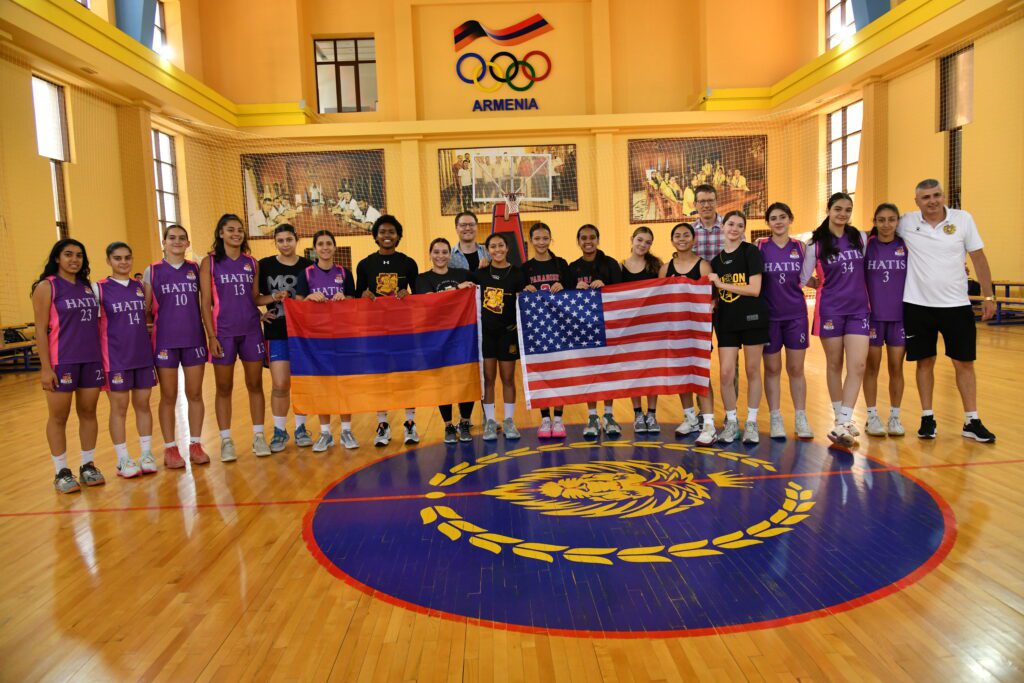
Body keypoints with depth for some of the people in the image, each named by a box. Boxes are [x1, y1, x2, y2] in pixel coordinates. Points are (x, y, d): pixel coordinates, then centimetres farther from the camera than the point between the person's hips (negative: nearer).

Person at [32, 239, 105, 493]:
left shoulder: (87, 287, 12)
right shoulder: (47, 286, -3)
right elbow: (41, 329, -7)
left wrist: (103, 358, 11)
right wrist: (45, 367, -12)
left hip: (92, 360, 5)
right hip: (62, 362, -5)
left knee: (88, 412, 10)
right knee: (58, 417, 3)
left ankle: (88, 465, 21)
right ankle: (61, 472, 13)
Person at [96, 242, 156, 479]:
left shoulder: (140, 286, 8)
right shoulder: (99, 288, -3)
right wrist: (98, 359, -9)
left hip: (143, 355, 3)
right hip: (116, 358, -3)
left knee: (143, 404, 8)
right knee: (119, 408, 3)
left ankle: (146, 454, 18)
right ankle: (123, 460, 13)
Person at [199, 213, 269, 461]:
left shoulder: (251, 263, 9)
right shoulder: (210, 262, 0)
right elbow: (206, 303, -3)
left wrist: (273, 297, -5)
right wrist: (211, 336, -10)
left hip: (251, 330, 3)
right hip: (224, 332, -3)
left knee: (255, 385, 6)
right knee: (224, 388, 4)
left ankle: (259, 437, 15)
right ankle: (226, 441, 13)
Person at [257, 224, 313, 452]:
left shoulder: (308, 266, 3)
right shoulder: (265, 265, 2)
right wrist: (273, 298, -10)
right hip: (277, 333, -1)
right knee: (280, 384, -4)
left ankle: (301, 428, 22)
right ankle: (279, 431, 13)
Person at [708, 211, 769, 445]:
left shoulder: (751, 252, -3)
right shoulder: (716, 260, 11)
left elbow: (754, 289, -13)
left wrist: (722, 284, -14)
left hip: (752, 318, -3)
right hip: (726, 321, 4)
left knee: (752, 371, 4)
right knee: (726, 373, -3)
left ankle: (751, 422, 16)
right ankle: (731, 422, 13)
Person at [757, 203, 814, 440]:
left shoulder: (800, 247, 5)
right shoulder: (760, 247, -1)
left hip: (796, 315, 2)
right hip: (769, 315, -1)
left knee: (796, 369, 6)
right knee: (772, 369, 5)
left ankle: (801, 418, 17)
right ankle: (775, 419, 15)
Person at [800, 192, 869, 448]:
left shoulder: (860, 238, 7)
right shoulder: (816, 243, -1)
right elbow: (804, 278, 4)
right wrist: (827, 287, 4)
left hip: (859, 308, 2)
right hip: (830, 310, -2)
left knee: (857, 366, -9)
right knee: (834, 365, 6)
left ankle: (843, 425, -8)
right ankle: (841, 419, 21)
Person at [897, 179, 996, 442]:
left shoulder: (963, 219, -2)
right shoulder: (906, 223, -2)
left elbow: (978, 257, 2)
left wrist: (988, 296, 0)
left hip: (956, 305, 0)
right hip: (917, 305, 0)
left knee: (964, 363, 5)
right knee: (924, 362, 7)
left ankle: (972, 422, 14)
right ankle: (927, 418, 18)